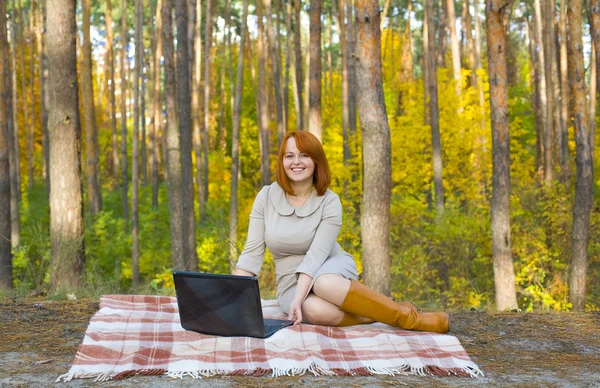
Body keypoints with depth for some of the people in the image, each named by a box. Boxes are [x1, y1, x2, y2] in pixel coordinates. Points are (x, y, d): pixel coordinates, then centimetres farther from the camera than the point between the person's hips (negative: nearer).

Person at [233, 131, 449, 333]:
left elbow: (316, 255, -21)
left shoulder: (329, 201, -12)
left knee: (325, 284, -40)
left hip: (331, 269, -1)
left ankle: (407, 317, -24)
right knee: (316, 310, -37)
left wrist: (297, 299, -34)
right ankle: (369, 313, -14)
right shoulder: (266, 196, -6)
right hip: (292, 282, 1)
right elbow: (252, 252, -7)